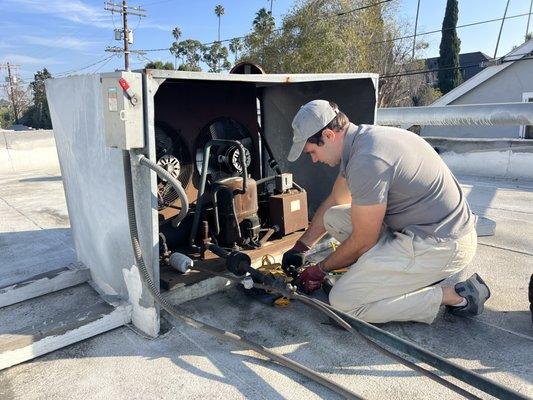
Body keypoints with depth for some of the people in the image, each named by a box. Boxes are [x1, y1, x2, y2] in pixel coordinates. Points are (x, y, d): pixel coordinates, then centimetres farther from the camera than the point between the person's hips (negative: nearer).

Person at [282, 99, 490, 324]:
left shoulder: (366, 161, -25)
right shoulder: (363, 139, 6)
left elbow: (363, 242, -16)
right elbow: (334, 202, 17)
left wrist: (320, 270, 1)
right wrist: (300, 247, 22)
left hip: (442, 246, -10)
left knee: (342, 301, -10)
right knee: (334, 218, 8)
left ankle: (454, 297, -2)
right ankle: (417, 276, 9)